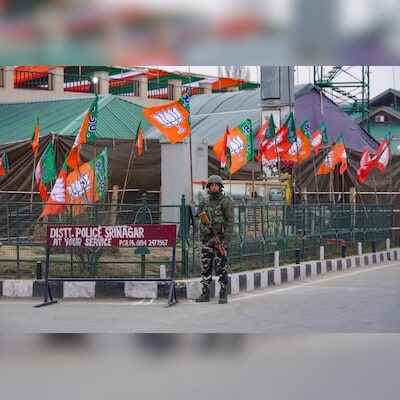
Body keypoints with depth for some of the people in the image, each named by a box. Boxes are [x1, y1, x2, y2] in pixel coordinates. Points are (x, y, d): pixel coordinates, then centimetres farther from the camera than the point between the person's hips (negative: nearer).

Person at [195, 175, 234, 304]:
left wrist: (226, 240, -15)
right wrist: (203, 227, -8)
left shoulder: (227, 202, -2)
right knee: (205, 266, 5)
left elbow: (230, 222, -7)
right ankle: (205, 293, 11)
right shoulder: (204, 202, 12)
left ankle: (223, 294, 1)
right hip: (206, 238, 4)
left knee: (222, 267, -4)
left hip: (220, 238, -4)